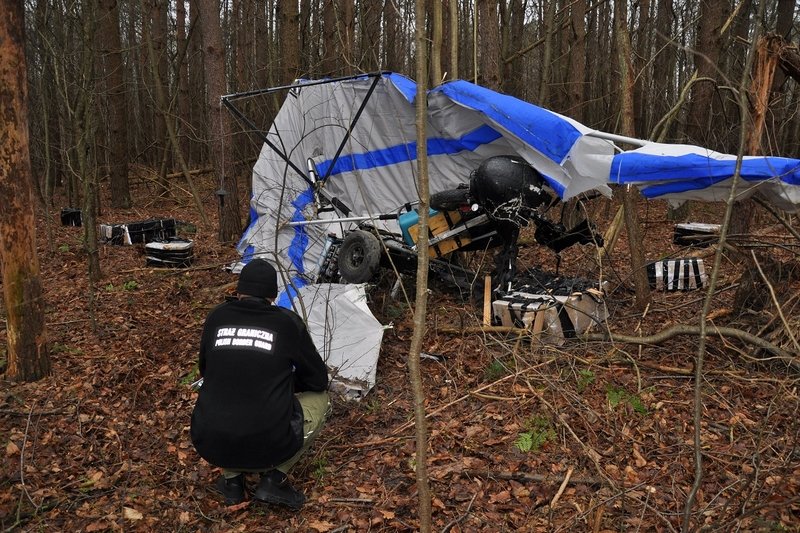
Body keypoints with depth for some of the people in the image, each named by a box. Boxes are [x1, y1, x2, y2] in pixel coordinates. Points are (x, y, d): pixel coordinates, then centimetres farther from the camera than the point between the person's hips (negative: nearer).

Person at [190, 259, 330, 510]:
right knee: (319, 398, 22)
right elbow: (318, 380, 12)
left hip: (210, 446, 4)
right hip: (268, 447, -3)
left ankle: (232, 480, 18)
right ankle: (274, 481, 9)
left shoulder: (217, 317, 8)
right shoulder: (287, 322, 0)